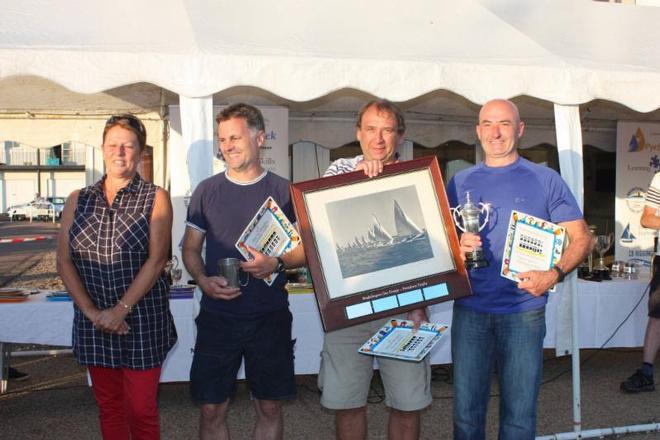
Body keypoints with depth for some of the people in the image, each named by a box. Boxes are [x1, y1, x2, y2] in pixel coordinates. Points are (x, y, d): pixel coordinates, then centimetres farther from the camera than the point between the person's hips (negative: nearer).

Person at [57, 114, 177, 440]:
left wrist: (121, 310, -16)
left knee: (142, 411, 3)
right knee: (109, 407, 15)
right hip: (93, 323, 3)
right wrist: (92, 312, -9)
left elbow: (156, 260, -10)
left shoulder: (155, 198, -2)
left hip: (142, 321, -3)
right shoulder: (78, 200, 7)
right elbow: (64, 261, 2)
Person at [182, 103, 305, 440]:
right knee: (212, 409, 6)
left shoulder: (283, 191, 1)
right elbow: (191, 248, 9)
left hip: (270, 317, 0)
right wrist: (203, 280, -11)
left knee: (269, 408, 10)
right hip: (217, 316, 1)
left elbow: (305, 249, 4)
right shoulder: (207, 190, 4)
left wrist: (277, 263, -17)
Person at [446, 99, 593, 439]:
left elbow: (581, 238, 2)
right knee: (466, 412, 8)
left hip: (524, 311, -1)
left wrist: (554, 274, -15)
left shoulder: (544, 180, 3)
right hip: (470, 310, 2)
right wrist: (457, 246, -10)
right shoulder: (460, 182, 9)